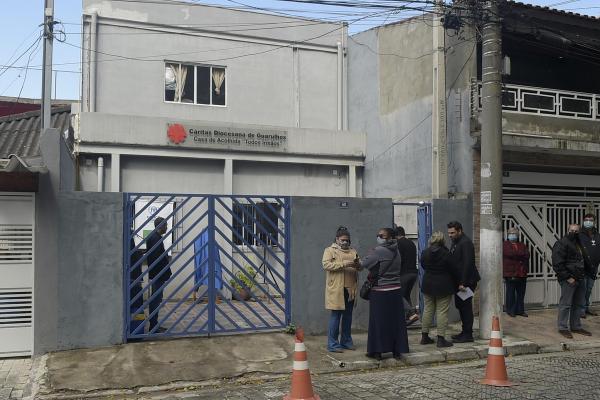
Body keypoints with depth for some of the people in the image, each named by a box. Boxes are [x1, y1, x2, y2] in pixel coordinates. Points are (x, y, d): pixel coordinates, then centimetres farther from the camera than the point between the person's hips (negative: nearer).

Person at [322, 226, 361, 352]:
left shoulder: (352, 251, 16)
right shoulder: (329, 250, 1)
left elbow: (360, 267, 13)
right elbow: (326, 265, -14)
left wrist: (358, 264, -12)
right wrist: (343, 264, -22)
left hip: (350, 289, 6)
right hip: (336, 289, -5)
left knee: (348, 315, 12)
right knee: (336, 315, -3)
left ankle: (346, 340, 24)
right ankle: (332, 343, 3)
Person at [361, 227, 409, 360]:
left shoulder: (378, 251, -15)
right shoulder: (396, 251, 8)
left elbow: (364, 263, -14)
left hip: (380, 291, -6)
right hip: (396, 290, 6)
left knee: (378, 321, 2)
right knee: (396, 321, 10)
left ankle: (377, 351, 8)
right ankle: (397, 350, 16)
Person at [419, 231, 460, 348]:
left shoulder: (424, 253, -2)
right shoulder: (445, 253, -14)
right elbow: (453, 269, -8)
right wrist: (457, 282, 6)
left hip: (428, 285, 5)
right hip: (443, 286, -5)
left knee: (428, 309, 14)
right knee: (442, 311, 0)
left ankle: (424, 336, 19)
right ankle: (441, 339, 1)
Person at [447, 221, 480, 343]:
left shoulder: (466, 243, -16)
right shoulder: (455, 243, 14)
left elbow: (467, 264, -22)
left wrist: (463, 283, -23)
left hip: (466, 281, -10)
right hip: (459, 280, 10)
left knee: (466, 306, -4)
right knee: (460, 305, 14)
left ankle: (468, 335, 3)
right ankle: (465, 332, 24)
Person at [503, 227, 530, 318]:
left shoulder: (522, 245, 17)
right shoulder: (505, 245, 3)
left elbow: (527, 255, 1)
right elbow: (509, 254, -15)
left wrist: (515, 255, -12)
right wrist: (521, 256, -6)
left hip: (522, 273, 5)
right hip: (510, 273, -5)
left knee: (521, 293, 8)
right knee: (510, 293, -2)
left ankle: (520, 310, 16)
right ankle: (510, 310, 7)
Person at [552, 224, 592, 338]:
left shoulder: (579, 243, 17)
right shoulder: (561, 243, -11)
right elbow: (558, 263, -18)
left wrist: (583, 274, 14)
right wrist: (567, 277, -20)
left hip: (580, 279, 9)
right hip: (568, 280, -9)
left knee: (579, 304, 14)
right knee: (565, 304, -4)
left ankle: (576, 326, 25)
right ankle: (563, 328, 4)